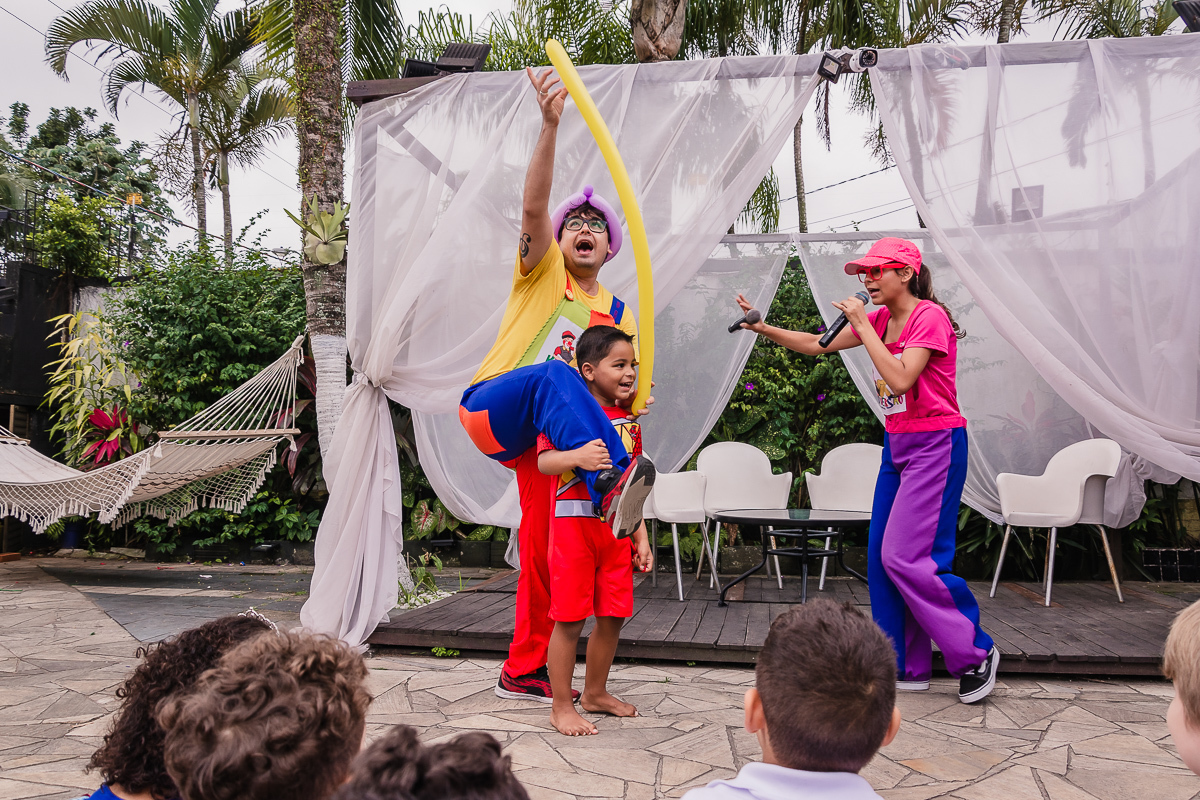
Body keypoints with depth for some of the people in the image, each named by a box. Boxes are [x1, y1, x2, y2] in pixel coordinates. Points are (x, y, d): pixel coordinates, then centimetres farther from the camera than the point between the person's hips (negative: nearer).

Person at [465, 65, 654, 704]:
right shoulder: (542, 272, 4)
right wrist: (550, 124, -29)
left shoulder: (617, 317, 14)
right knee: (552, 375, -38)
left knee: (543, 554, 4)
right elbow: (533, 206, -15)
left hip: (541, 444, 5)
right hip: (489, 410, -4)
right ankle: (611, 487, -56)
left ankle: (523, 670, 19)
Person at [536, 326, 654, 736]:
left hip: (616, 529, 7)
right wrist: (577, 456, -39)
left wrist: (641, 538, 15)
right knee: (569, 619, -1)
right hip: (573, 523, -6)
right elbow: (543, 461, -20)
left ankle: (595, 693, 31)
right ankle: (562, 707, 12)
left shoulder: (628, 421, 15)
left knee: (613, 617, 12)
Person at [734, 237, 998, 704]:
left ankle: (975, 653, 5)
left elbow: (899, 380, -25)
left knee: (904, 554, -13)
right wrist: (763, 328, 1)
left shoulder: (930, 316, -13)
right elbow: (815, 345, 13)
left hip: (935, 444, -8)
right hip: (897, 444, 8)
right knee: (881, 555, 6)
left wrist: (863, 325, -21)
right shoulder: (880, 320, 10)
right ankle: (908, 666, 17)